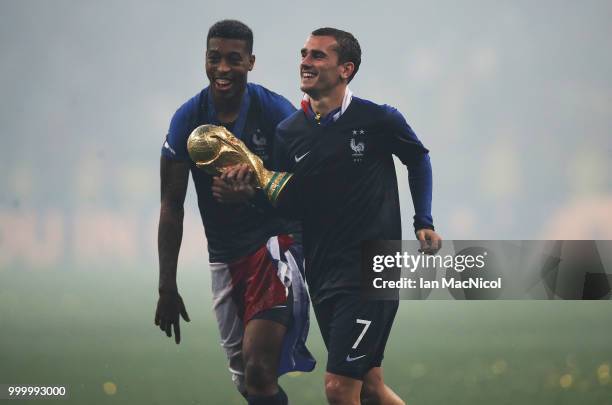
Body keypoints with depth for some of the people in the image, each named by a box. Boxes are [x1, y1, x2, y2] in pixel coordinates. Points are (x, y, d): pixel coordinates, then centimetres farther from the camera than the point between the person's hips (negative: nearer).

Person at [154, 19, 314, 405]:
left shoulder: (275, 112, -10)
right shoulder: (188, 119, -1)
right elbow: (172, 206, 3)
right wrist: (167, 288, 0)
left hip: (276, 242, -5)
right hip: (225, 254, 5)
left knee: (259, 372, -20)